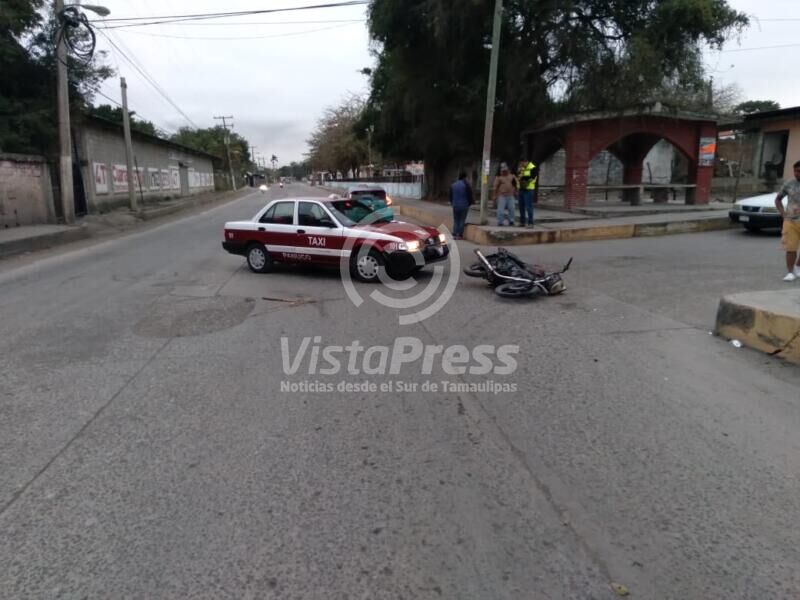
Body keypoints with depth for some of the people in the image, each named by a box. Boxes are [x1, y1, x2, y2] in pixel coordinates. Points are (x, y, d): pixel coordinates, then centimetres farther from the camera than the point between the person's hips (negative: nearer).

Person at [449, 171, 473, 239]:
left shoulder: (453, 185, 6)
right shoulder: (466, 185, -11)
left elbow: (450, 195, 13)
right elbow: (470, 196, -7)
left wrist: (452, 203, 22)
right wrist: (469, 203, 8)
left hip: (455, 205, 4)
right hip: (464, 206, -4)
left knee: (456, 220, 11)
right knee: (462, 221, 2)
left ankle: (454, 234, 6)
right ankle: (460, 235, 1)